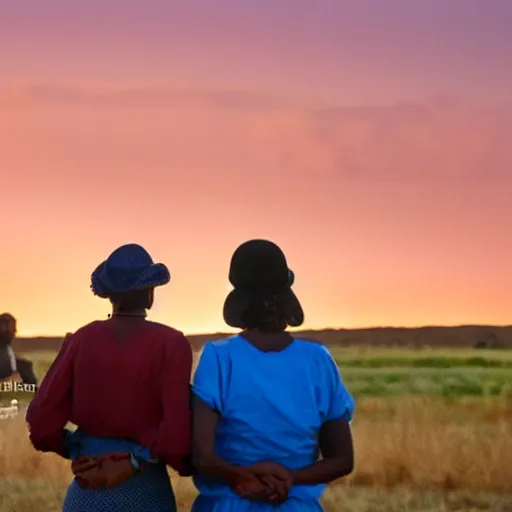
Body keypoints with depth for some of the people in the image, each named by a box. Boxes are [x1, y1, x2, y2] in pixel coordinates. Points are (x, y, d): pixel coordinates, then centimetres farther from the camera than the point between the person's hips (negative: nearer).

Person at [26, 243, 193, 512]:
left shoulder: (81, 340, -1)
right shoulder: (170, 343, -11)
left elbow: (41, 423, -3)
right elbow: (176, 432, -19)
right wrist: (190, 463, 1)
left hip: (87, 490, 3)